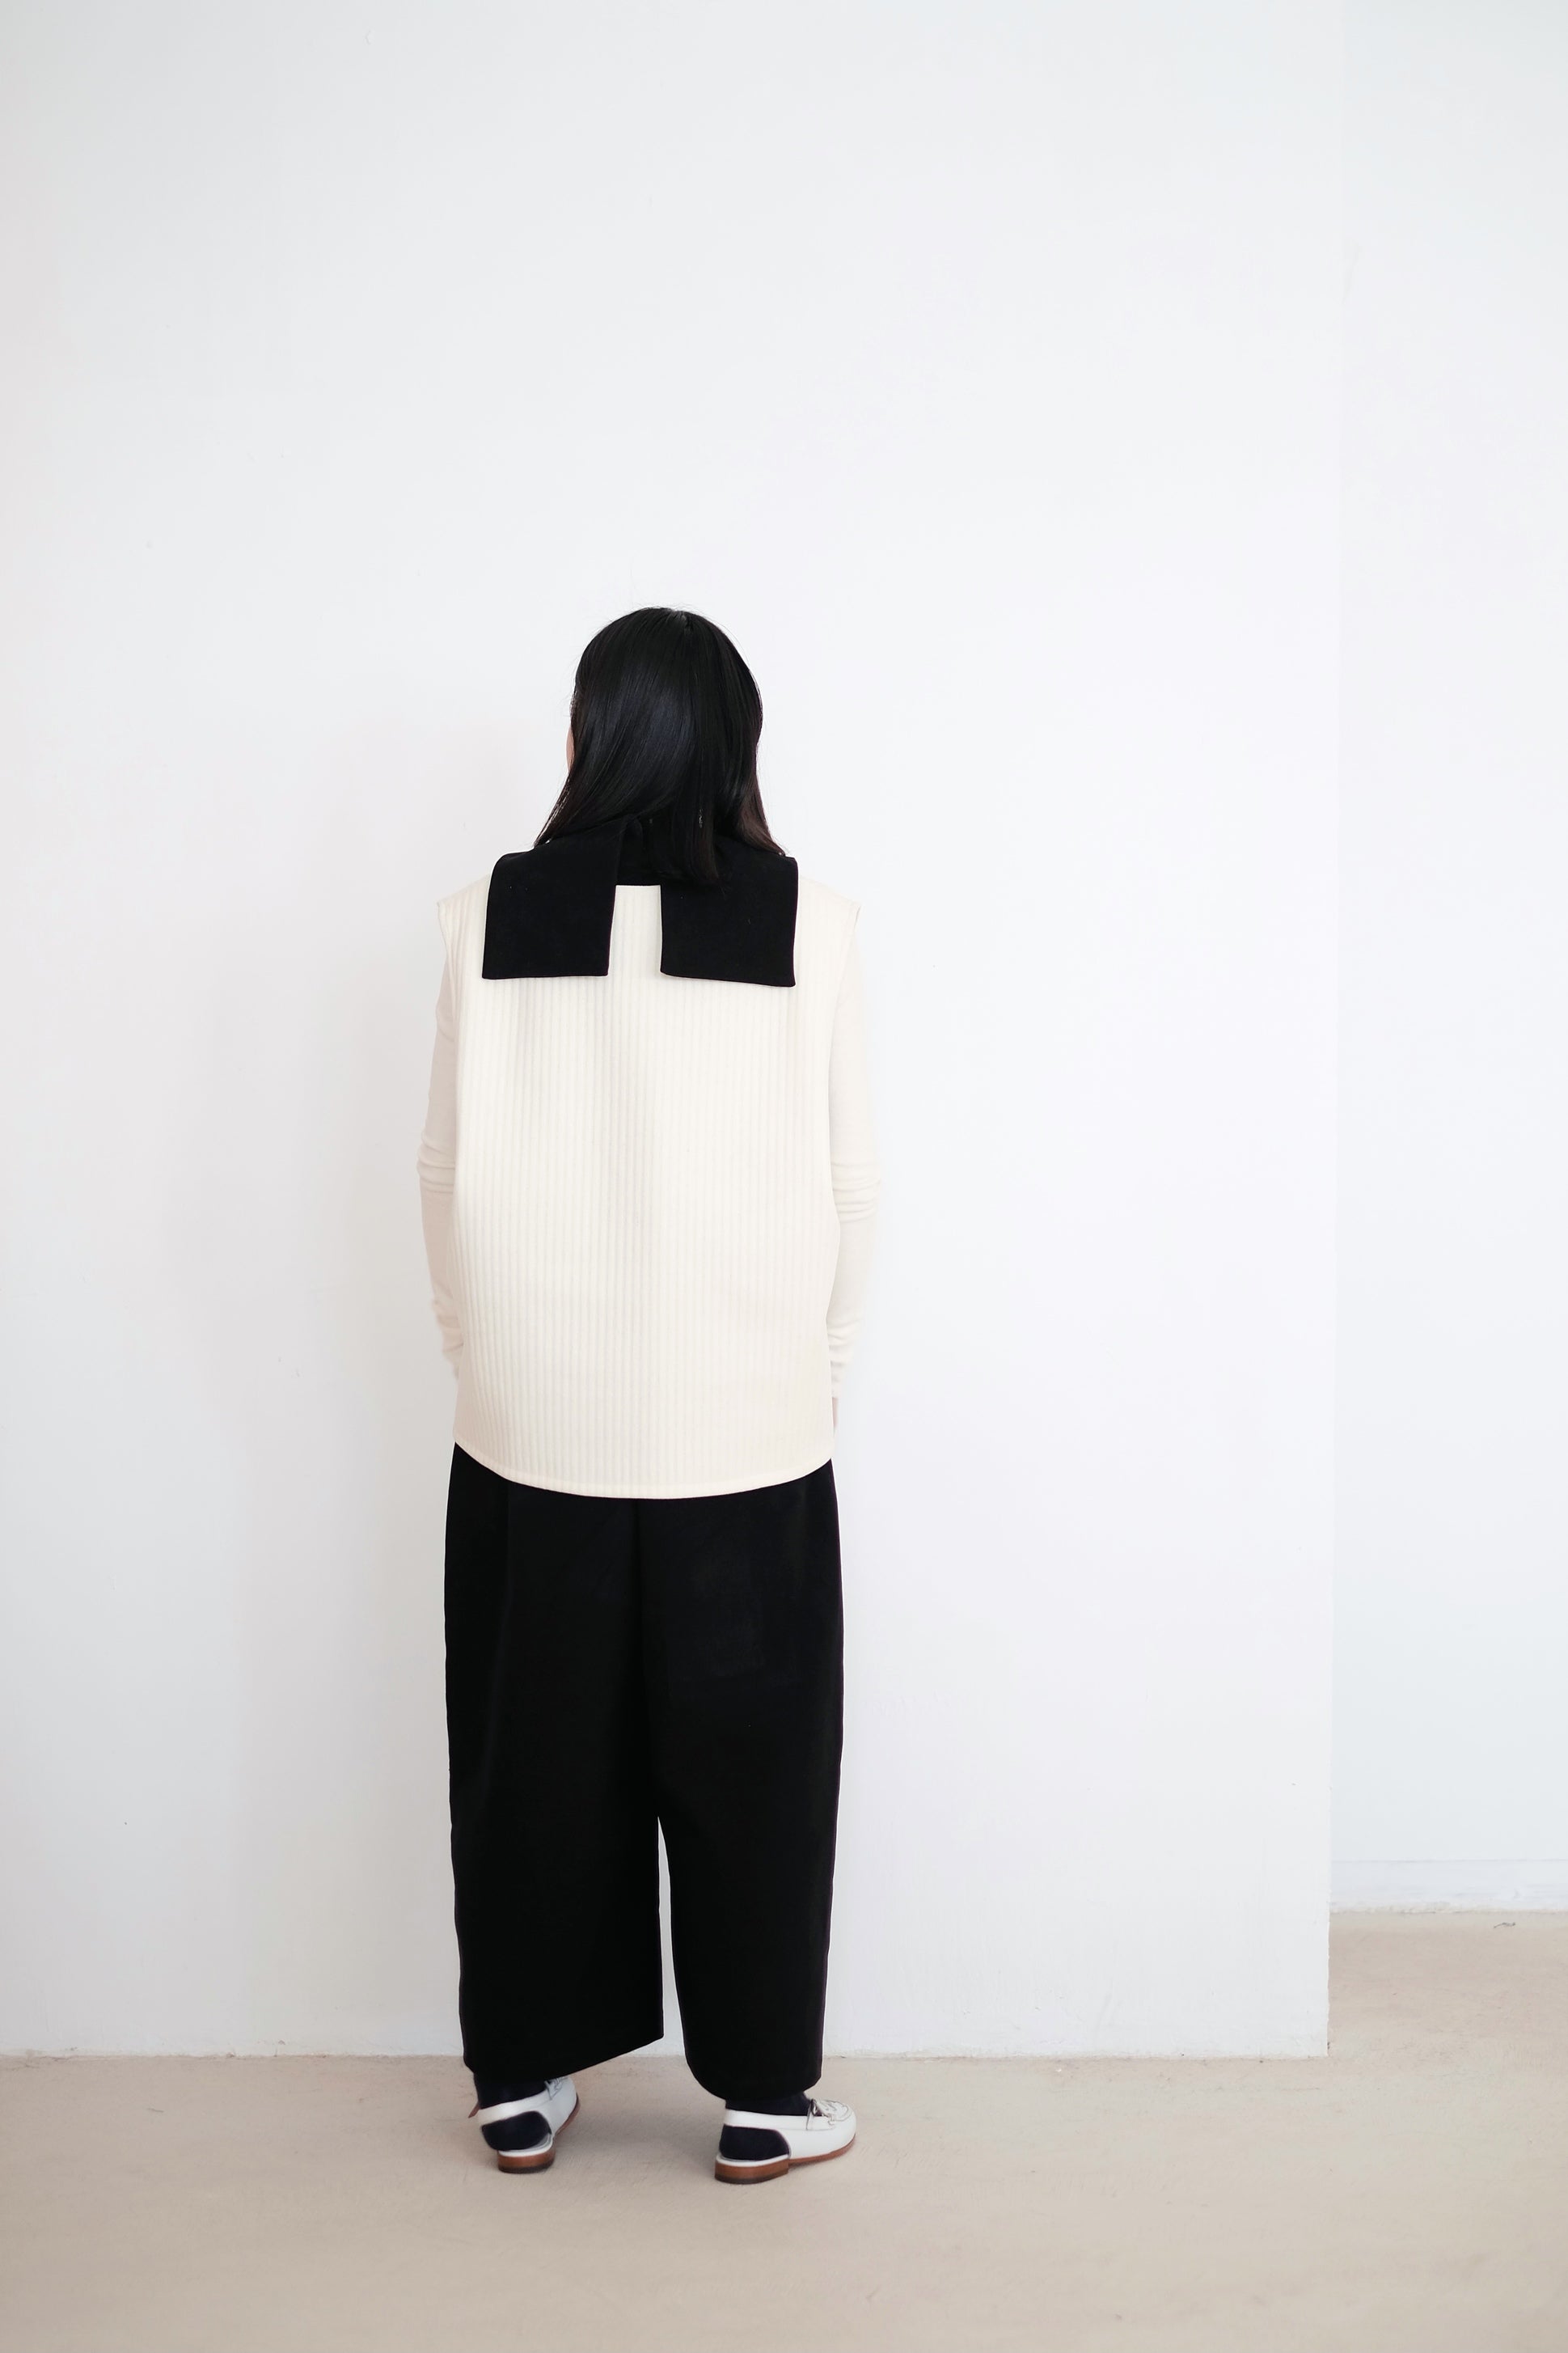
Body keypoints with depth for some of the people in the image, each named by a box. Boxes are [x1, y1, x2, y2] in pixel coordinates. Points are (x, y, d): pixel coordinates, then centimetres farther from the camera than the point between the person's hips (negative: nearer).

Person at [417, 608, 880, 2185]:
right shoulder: (808, 925, -7)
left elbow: (448, 1168, 0)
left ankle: (523, 2084, 27)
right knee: (746, 1760, 11)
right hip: (747, 1426, -1)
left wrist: (480, 1357, 12)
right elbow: (846, 1184, -3)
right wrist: (819, 1371, 10)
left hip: (531, 1422, 1)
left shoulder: (486, 919, -4)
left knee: (536, 1755, 14)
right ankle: (761, 2097, 22)